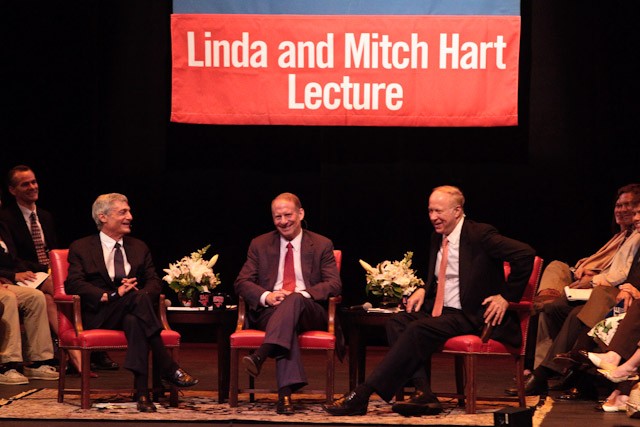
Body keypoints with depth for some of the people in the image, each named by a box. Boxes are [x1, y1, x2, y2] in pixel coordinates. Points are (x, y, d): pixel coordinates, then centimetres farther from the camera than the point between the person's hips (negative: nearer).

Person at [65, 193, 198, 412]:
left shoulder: (139, 248, 22)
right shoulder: (81, 248, 9)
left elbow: (154, 283, 12)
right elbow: (73, 285, -7)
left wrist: (138, 293, -14)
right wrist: (112, 295, -21)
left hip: (132, 313, 3)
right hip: (99, 316, -3)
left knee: (134, 322, -38)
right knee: (138, 298, -35)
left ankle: (142, 392, -48)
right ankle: (168, 369, -38)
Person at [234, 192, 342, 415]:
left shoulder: (322, 245, 12)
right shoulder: (260, 245, 16)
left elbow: (334, 285, 2)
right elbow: (241, 283, 9)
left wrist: (301, 295, -16)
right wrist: (266, 296, -14)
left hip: (309, 311, 0)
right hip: (269, 311, 0)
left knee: (295, 300, -38)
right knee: (287, 324, -38)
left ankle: (260, 355, -54)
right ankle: (285, 392, -52)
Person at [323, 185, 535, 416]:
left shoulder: (480, 235, -10)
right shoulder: (438, 237, 15)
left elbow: (525, 254, -16)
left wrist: (507, 297, -15)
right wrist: (423, 290, 9)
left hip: (471, 316, -9)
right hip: (440, 311, 9)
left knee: (419, 329, -28)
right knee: (397, 323, -16)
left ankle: (363, 394, -31)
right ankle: (423, 392, -27)